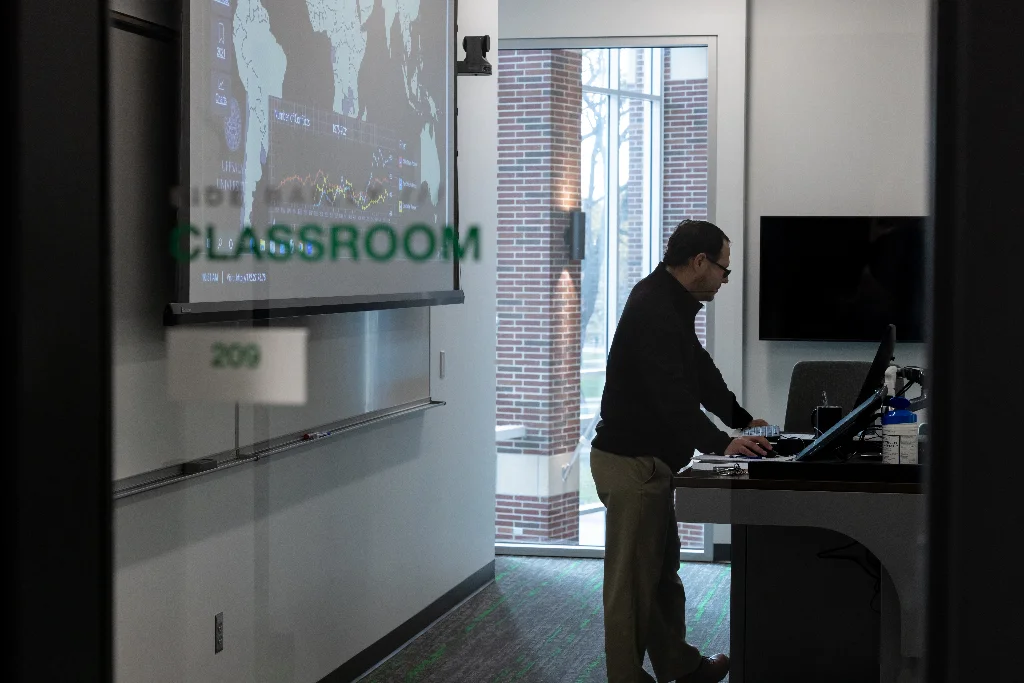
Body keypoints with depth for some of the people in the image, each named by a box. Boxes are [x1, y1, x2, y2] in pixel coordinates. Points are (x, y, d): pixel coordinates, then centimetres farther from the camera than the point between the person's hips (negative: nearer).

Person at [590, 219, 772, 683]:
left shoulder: (670, 303, 13)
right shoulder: (653, 309, -21)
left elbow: (700, 372, 20)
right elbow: (671, 392, -29)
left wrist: (743, 421, 16)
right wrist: (720, 444, -30)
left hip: (649, 458, 11)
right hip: (631, 461, -11)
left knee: (662, 570, 20)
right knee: (632, 579, -2)